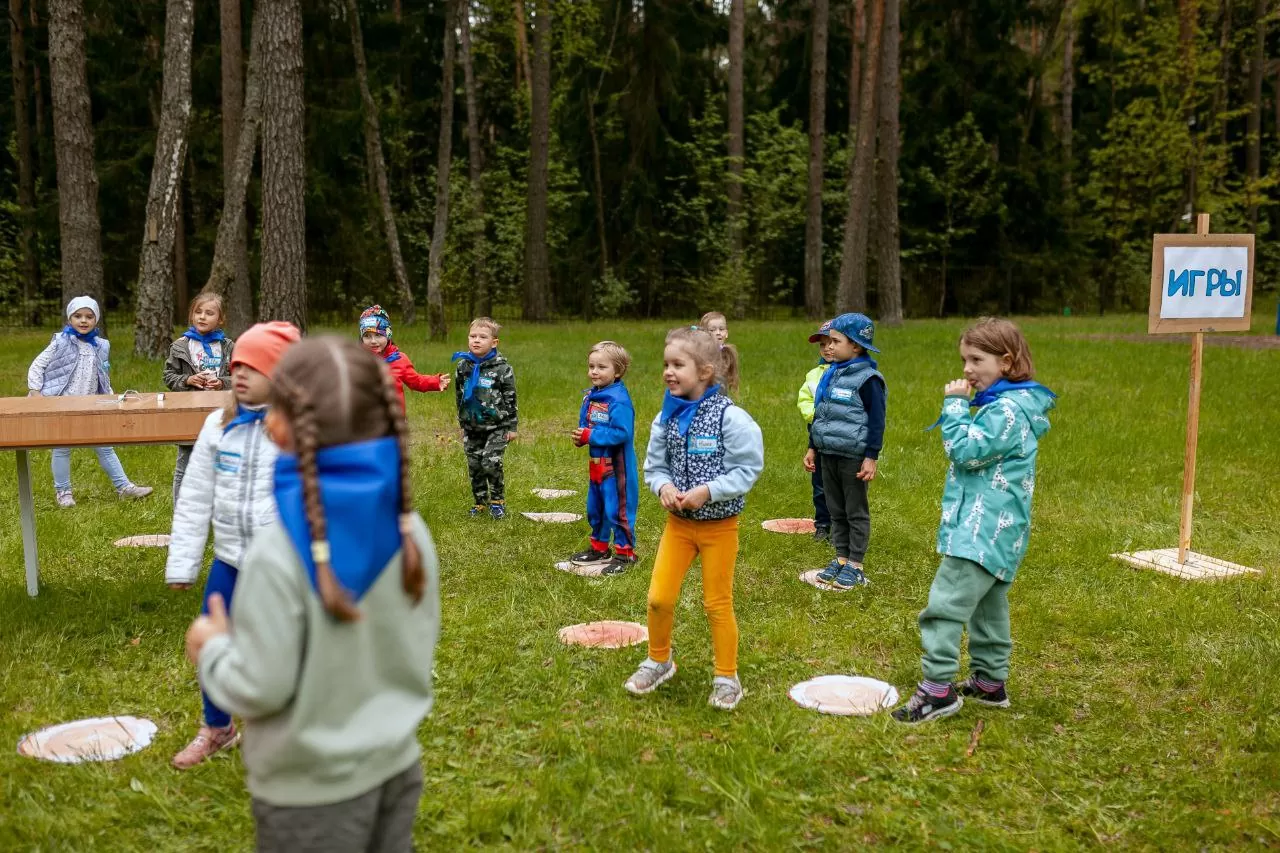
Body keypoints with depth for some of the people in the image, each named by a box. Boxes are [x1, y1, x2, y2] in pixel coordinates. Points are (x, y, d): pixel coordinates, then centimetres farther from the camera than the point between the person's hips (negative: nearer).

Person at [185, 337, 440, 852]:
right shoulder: (409, 529, -9)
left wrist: (212, 649, 0)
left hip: (314, 789, -4)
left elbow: (261, 688, -19)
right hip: (397, 768, 5)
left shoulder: (277, 555, -26)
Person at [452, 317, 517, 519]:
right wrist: (463, 423, 16)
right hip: (472, 428, 5)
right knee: (474, 465, 9)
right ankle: (480, 502, 25)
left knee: (491, 463, -12)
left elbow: (510, 398, -6)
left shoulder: (502, 368, -10)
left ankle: (498, 500, 10)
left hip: (497, 427, -4)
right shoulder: (463, 365, 2)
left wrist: (512, 426, -5)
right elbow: (459, 396, 14)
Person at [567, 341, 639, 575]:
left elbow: (622, 433, -27)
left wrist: (590, 436, -24)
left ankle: (625, 553, 13)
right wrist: (579, 436, -5)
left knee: (617, 509, 0)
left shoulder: (619, 400, -20)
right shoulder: (590, 396, 7)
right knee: (594, 507, 20)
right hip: (596, 463, 9)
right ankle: (599, 548, 35)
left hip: (616, 466, -9)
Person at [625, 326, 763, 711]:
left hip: (719, 525, -4)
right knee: (659, 597, 4)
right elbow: (655, 465, 7)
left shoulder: (730, 417, -17)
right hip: (678, 523, 4)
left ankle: (727, 677, 25)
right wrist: (663, 486, -15)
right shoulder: (667, 418, -1)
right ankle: (659, 661, 30)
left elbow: (748, 469, -15)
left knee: (717, 603, 7)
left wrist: (708, 491, -23)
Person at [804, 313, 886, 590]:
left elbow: (876, 421, -14)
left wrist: (871, 457, -17)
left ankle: (855, 566, 11)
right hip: (828, 455, 8)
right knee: (836, 510, 14)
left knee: (856, 512, 4)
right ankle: (841, 558, 24)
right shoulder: (830, 375, 10)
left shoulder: (867, 379, -14)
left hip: (853, 458, -7)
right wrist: (812, 447, 19)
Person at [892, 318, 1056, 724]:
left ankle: (938, 689, -11)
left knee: (945, 603, -13)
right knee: (988, 606, 18)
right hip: (995, 530, 11)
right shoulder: (1001, 404, 16)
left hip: (983, 529, -11)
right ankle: (990, 682, 28)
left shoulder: (1008, 409, -17)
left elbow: (966, 451, -20)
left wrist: (955, 405, -14)